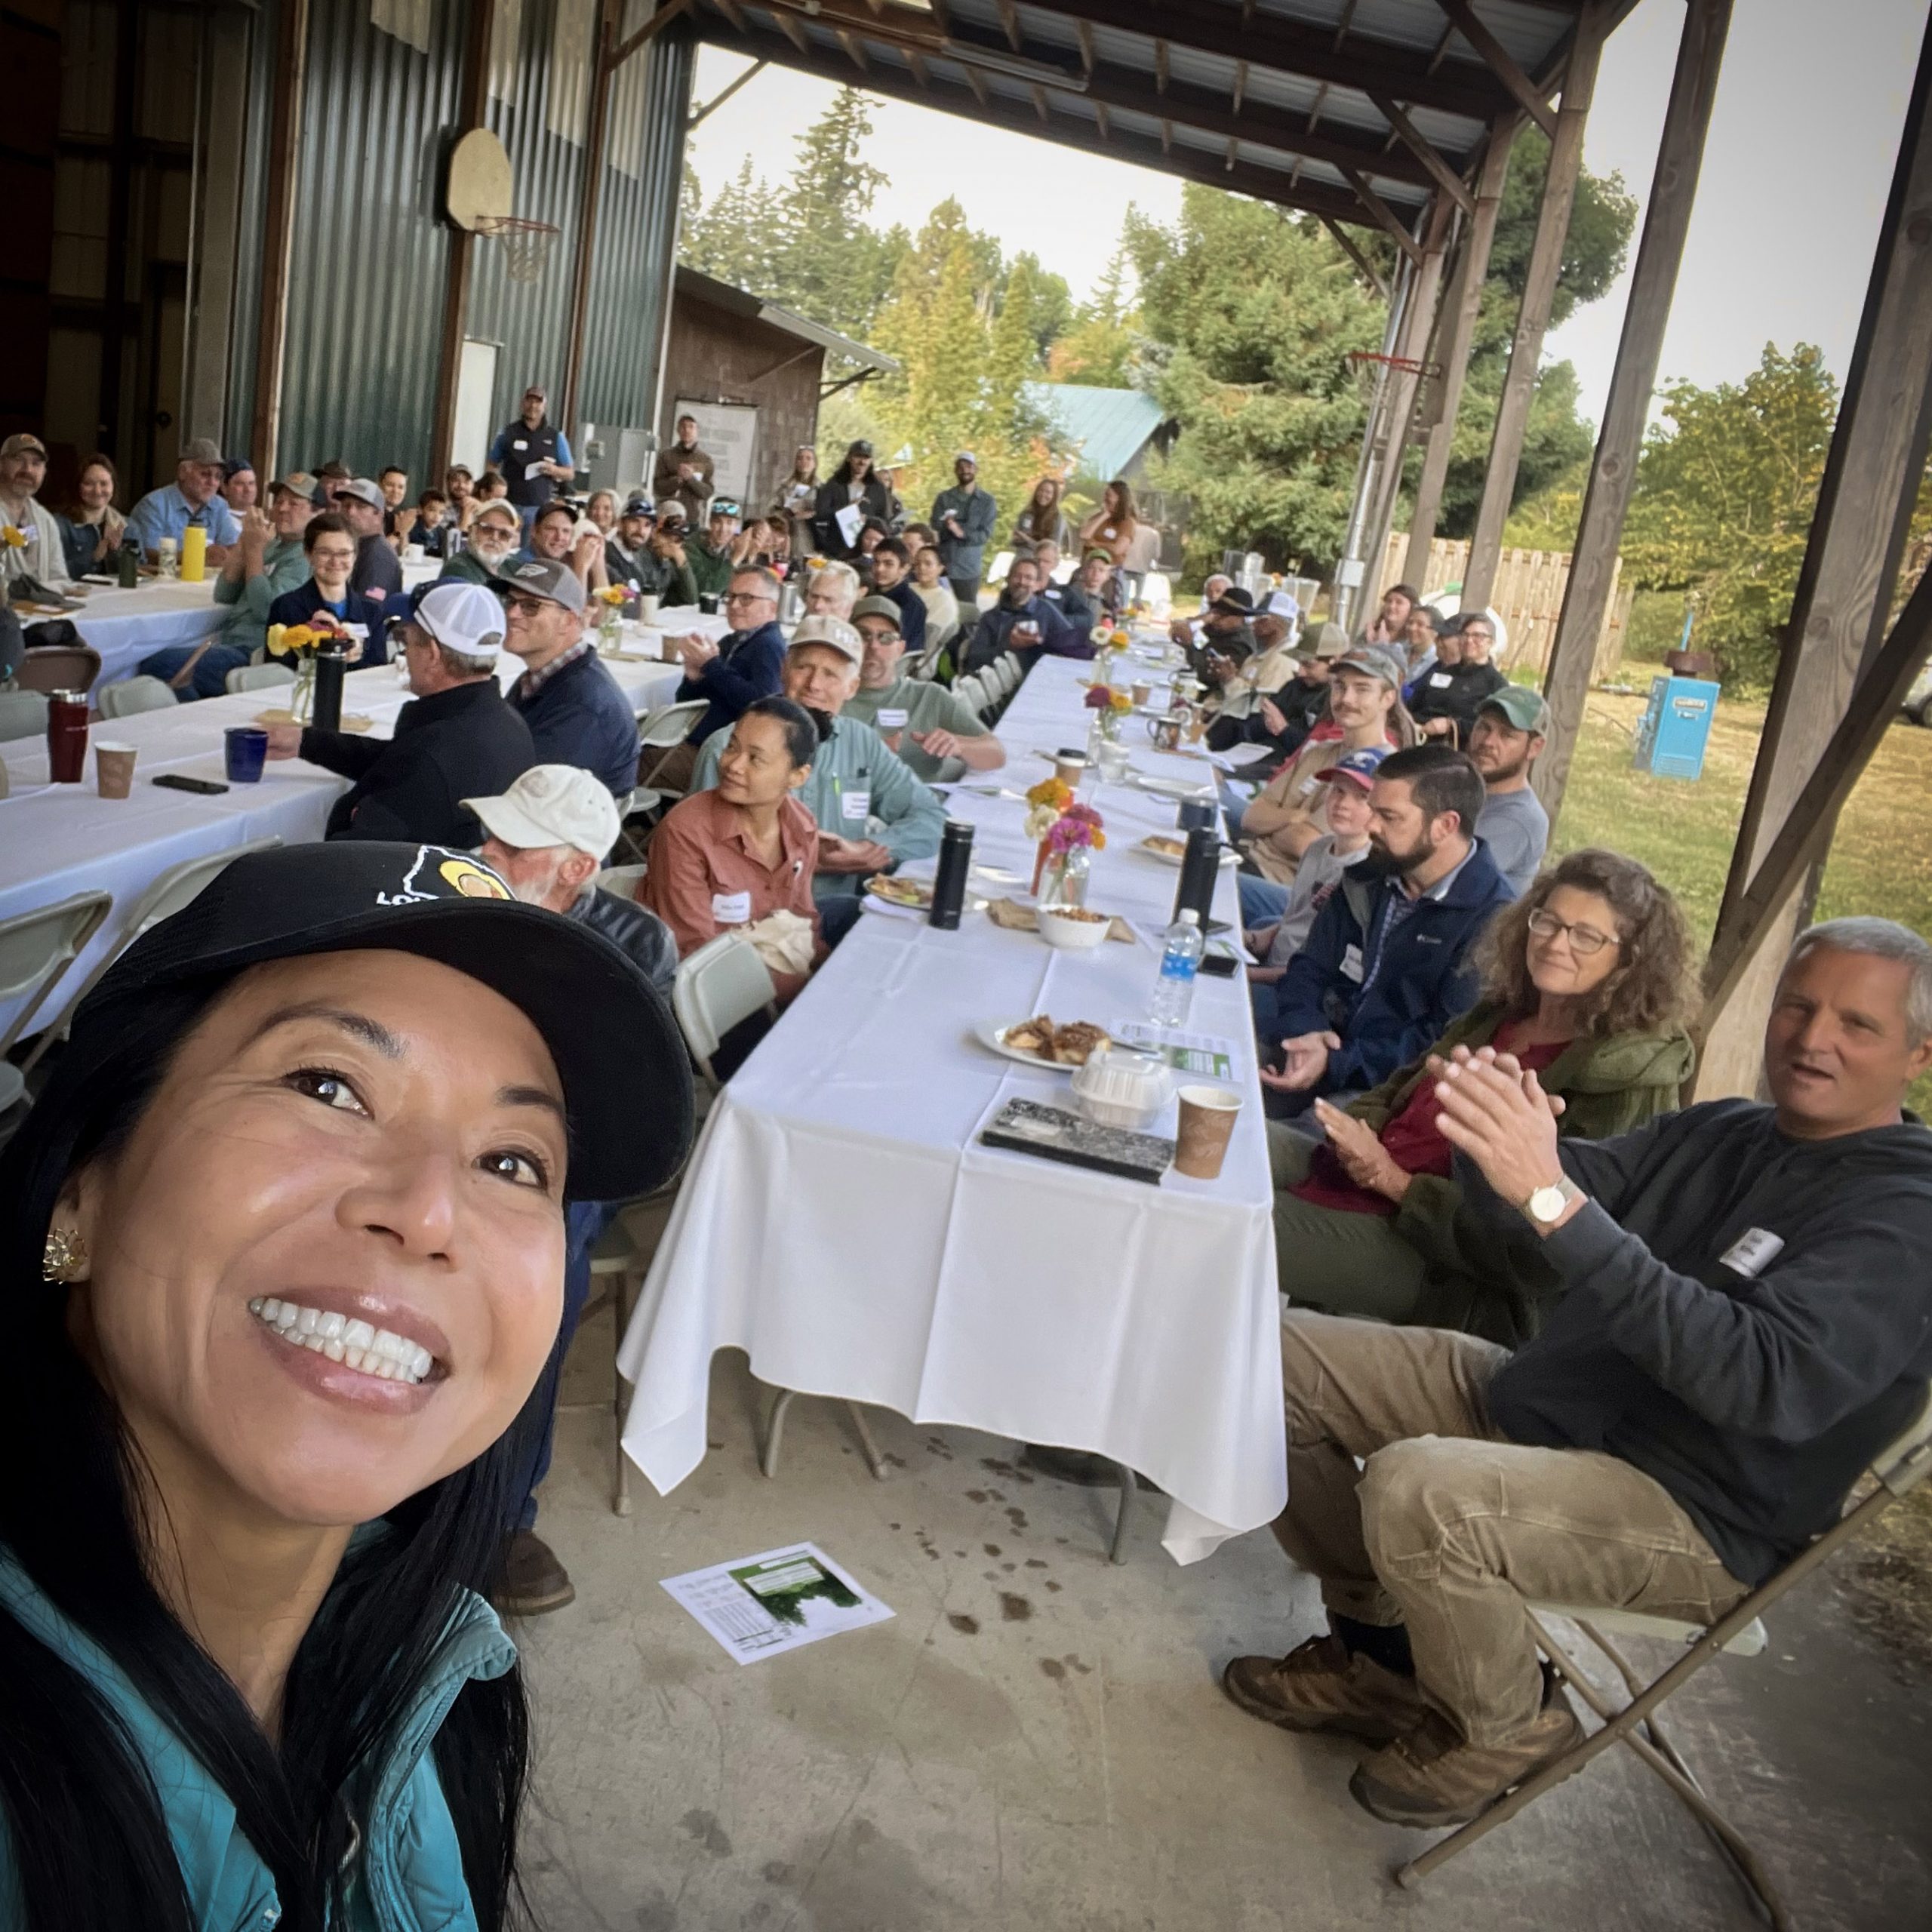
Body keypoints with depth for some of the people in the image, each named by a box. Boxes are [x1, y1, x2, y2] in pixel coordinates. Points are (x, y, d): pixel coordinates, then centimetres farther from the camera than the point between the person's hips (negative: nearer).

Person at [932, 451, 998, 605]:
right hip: (943, 565, 0)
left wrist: (962, 532, -20)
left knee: (967, 610, 1)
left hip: (969, 568, 0)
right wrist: (949, 527, -21)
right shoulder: (944, 498, 9)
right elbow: (935, 528, 0)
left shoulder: (987, 501, 6)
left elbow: (985, 534, -4)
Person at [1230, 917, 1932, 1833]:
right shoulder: (1720, 1132, 7)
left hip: (1689, 1511, -8)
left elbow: (1765, 1381, -33)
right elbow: (1512, 1213, 1)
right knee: (1281, 1357, 2)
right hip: (1532, 1397, 8)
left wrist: (1557, 1199, -41)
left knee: (1414, 1492, -33)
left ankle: (1506, 1729, -1)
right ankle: (1381, 1642, 16)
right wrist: (1492, 1134, -25)